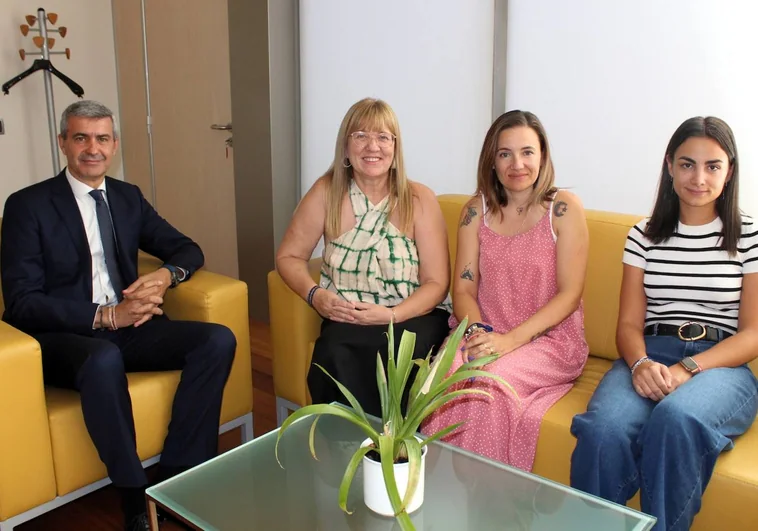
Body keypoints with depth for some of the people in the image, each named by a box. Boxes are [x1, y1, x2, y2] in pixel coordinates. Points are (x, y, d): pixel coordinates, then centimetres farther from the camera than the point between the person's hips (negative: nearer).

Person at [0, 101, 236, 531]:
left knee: (218, 340, -18)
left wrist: (166, 275, -10)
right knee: (104, 359, -40)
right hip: (61, 337, -5)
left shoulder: (129, 197, 12)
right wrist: (105, 316, -23)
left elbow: (188, 249, 15)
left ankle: (176, 477, -13)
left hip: (126, 327, 5)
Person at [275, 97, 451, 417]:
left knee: (395, 354, -33)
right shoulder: (326, 192, 0)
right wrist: (315, 295, -13)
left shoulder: (419, 199, -3)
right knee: (334, 353, -32)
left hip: (412, 316, -1)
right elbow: (289, 256, 7)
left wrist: (391, 315, -21)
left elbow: (436, 283, -5)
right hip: (348, 319, 1)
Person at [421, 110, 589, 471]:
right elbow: (463, 289, 5)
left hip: (550, 340, -3)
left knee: (491, 379, -33)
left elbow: (569, 293, -8)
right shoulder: (476, 211, 8)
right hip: (487, 334, 3)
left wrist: (510, 339, -19)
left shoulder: (562, 208, -3)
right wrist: (477, 331, -17)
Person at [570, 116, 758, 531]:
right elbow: (629, 323, 8)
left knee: (675, 418, -38)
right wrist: (640, 363, -15)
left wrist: (688, 369, -15)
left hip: (721, 364, -1)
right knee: (603, 430, -33)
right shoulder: (644, 237, 13)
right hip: (649, 356, 2)